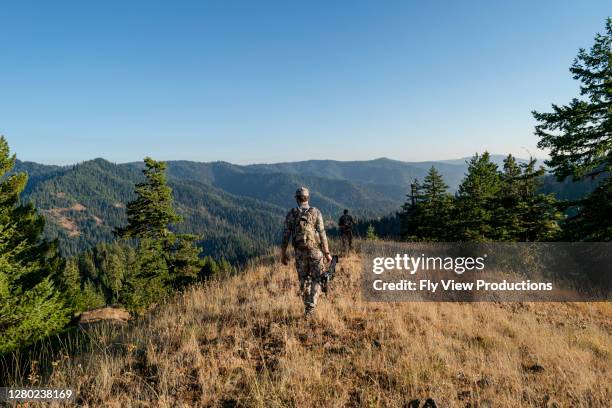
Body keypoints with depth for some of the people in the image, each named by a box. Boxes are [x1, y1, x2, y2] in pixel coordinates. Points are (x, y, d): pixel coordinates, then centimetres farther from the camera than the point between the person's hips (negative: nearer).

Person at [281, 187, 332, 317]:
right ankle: (310, 307, -7)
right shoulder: (316, 212, -7)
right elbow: (322, 234, -10)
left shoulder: (291, 214, -1)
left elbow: (285, 235, -1)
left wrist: (283, 254, 8)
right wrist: (327, 253, -4)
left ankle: (307, 308, 23)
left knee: (304, 280, 15)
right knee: (317, 280, 8)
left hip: (300, 252, 2)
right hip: (315, 251, -2)